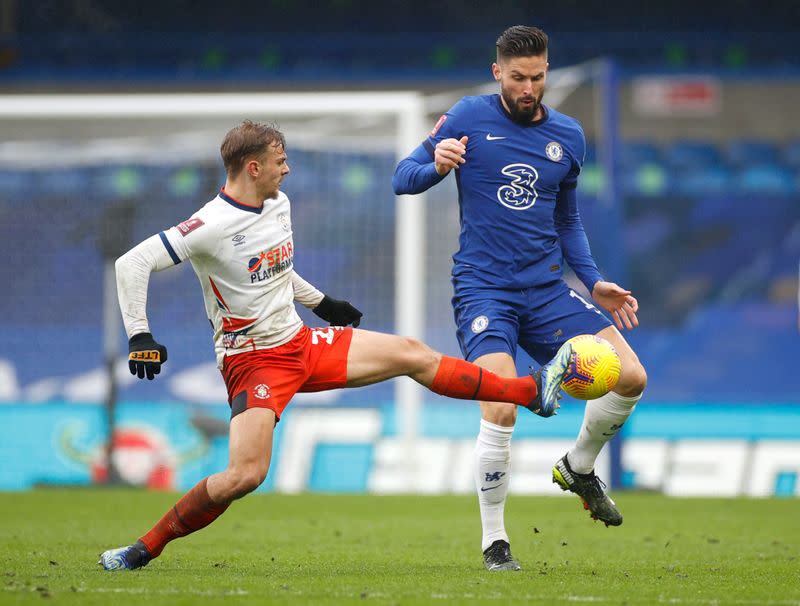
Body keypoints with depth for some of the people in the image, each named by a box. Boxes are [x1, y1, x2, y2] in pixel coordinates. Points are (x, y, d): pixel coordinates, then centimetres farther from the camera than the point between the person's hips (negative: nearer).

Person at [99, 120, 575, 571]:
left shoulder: (279, 205, 4)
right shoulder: (213, 226, -21)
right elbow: (133, 262, -22)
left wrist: (321, 303, 28)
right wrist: (139, 336, -28)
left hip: (301, 342, 7)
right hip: (253, 361, -7)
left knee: (412, 355, 7)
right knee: (246, 475, -24)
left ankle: (532, 392, 19)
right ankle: (144, 550, -10)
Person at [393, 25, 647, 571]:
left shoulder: (568, 136, 10)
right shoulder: (468, 118, -2)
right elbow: (402, 179, 0)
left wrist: (595, 282, 11)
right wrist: (436, 164, -21)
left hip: (547, 289, 4)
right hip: (483, 288, -4)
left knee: (630, 378, -8)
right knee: (501, 411, -21)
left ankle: (579, 468, 20)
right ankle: (494, 541, -4)